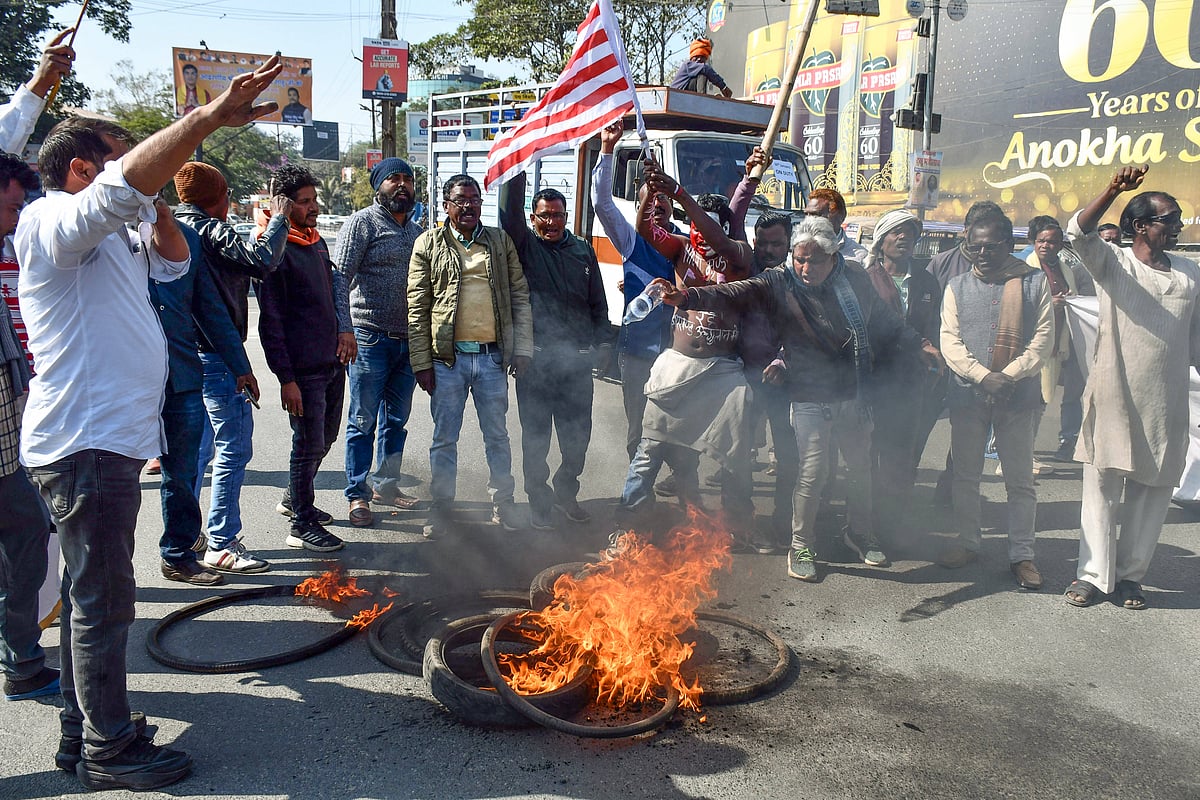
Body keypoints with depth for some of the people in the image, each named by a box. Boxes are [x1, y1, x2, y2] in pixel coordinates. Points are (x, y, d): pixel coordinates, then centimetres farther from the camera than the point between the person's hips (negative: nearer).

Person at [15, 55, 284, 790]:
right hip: (85, 443, -10)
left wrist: (153, 199, 9)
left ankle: (85, 730, 29)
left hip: (109, 440, 10)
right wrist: (209, 118, -37)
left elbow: (173, 260, 26)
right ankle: (109, 751, 9)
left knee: (94, 596, 16)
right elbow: (122, 186, -29)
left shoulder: (108, 238, 20)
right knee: (102, 601, -2)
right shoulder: (50, 223, -11)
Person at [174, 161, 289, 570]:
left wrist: (261, 231, 18)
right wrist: (277, 220, -10)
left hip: (188, 353, 10)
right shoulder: (210, 231, -15)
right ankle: (221, 545, 0)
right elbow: (264, 261, -24)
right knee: (233, 449, -4)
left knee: (198, 447, 18)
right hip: (217, 356, -10)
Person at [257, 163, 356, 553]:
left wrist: (344, 329, 8)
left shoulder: (316, 240, 12)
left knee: (325, 438, 18)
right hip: (304, 369, -8)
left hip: (333, 361, 8)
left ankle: (294, 500, 38)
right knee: (309, 444, 0)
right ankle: (302, 525, 14)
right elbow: (271, 321, -16)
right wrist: (286, 378, -18)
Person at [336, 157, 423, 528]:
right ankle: (358, 495, 11)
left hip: (408, 340, 6)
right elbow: (340, 276, -11)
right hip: (371, 337, -6)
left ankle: (385, 484, 27)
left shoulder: (416, 230, 16)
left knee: (397, 419, 14)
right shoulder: (362, 222, -4)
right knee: (363, 421, 1)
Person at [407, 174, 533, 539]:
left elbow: (520, 297, 9)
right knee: (444, 438, 7)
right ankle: (441, 506, 21)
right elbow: (417, 308, 0)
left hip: (492, 357, 2)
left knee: (497, 435, 12)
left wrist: (522, 348, 1)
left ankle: (503, 503, 25)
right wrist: (421, 363, -5)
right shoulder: (429, 244, 3)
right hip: (447, 358, -1)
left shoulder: (500, 241, 9)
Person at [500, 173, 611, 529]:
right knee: (536, 436, 5)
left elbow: (598, 302, 16)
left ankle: (566, 493, 32)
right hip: (535, 359, -3)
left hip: (577, 359, 3)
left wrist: (603, 340, 8)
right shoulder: (525, 245, 3)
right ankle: (539, 501, 19)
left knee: (578, 436, 11)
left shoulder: (583, 250, 13)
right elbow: (510, 211, -14)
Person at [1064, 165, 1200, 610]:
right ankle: (1093, 574, 8)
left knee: (1152, 493, 8)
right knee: (1102, 486, 0)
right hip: (1112, 397, -4)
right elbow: (1079, 232, -19)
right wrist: (1114, 190, -31)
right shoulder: (1113, 264, 0)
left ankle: (1130, 575, 20)